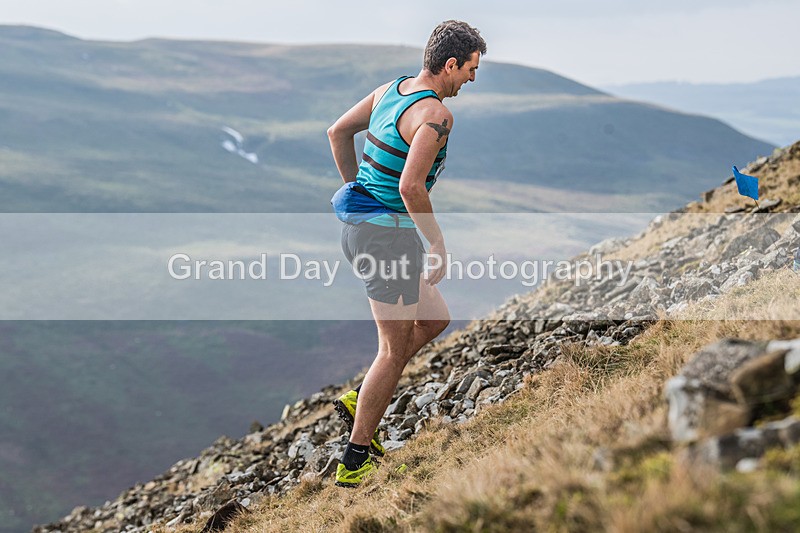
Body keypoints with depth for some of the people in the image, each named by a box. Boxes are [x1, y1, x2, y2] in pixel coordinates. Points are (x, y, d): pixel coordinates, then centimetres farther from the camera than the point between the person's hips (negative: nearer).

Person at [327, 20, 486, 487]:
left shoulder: (391, 89, 8)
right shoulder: (436, 115, -19)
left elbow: (338, 132, 18)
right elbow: (411, 188, -27)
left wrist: (357, 190, 25)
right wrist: (439, 244, -17)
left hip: (358, 225, 10)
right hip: (389, 235, -9)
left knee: (435, 319, 22)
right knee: (395, 352, 2)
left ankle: (358, 400, 21)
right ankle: (355, 462, 10)